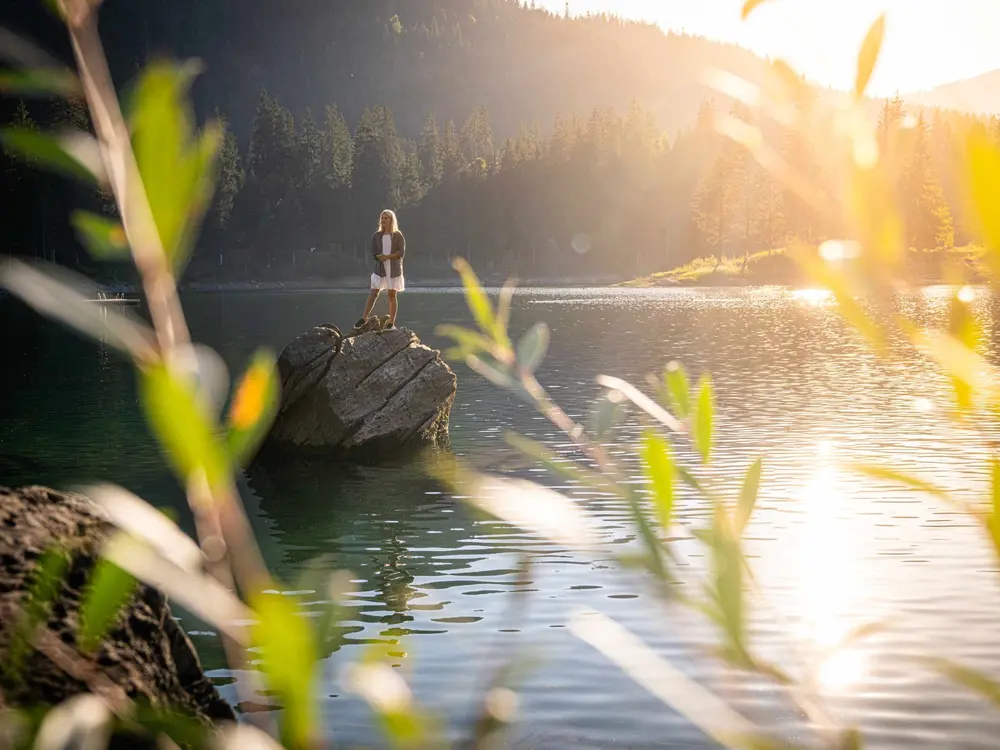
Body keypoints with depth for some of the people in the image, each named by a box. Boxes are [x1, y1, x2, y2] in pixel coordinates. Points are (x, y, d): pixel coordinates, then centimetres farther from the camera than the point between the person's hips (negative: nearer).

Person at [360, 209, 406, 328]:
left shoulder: (398, 236, -1)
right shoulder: (377, 235, 6)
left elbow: (401, 252, -8)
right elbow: (374, 253, 3)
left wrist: (387, 256, -16)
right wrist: (380, 257, -18)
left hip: (394, 269, -2)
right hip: (380, 269, 2)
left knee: (392, 295, 2)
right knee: (373, 293, -6)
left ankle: (391, 323, 6)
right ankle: (364, 318, -5)